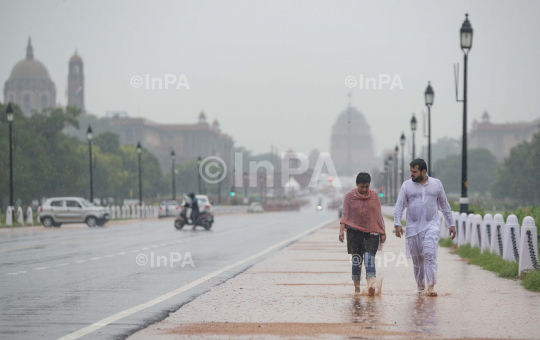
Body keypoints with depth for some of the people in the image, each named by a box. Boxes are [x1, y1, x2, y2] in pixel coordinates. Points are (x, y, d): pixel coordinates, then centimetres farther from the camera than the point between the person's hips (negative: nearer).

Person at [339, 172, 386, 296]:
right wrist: (341, 230, -10)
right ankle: (357, 287, 9)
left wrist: (383, 233, 12)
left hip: (371, 232, 0)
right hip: (355, 231, 0)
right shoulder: (350, 196, 5)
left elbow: (379, 216, 14)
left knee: (369, 257, -15)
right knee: (356, 259, 1)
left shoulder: (374, 196, 10)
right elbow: (345, 215, 3)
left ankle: (371, 285, -29)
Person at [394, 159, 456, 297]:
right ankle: (420, 285, 23)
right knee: (417, 258, 6)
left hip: (431, 225, -1)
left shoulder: (436, 184, 7)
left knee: (430, 254, -17)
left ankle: (431, 286, -21)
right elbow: (399, 206, 1)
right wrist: (397, 224, -13)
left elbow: (444, 205, 14)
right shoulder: (407, 185, 4)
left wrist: (451, 224, 13)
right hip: (413, 227, 1)